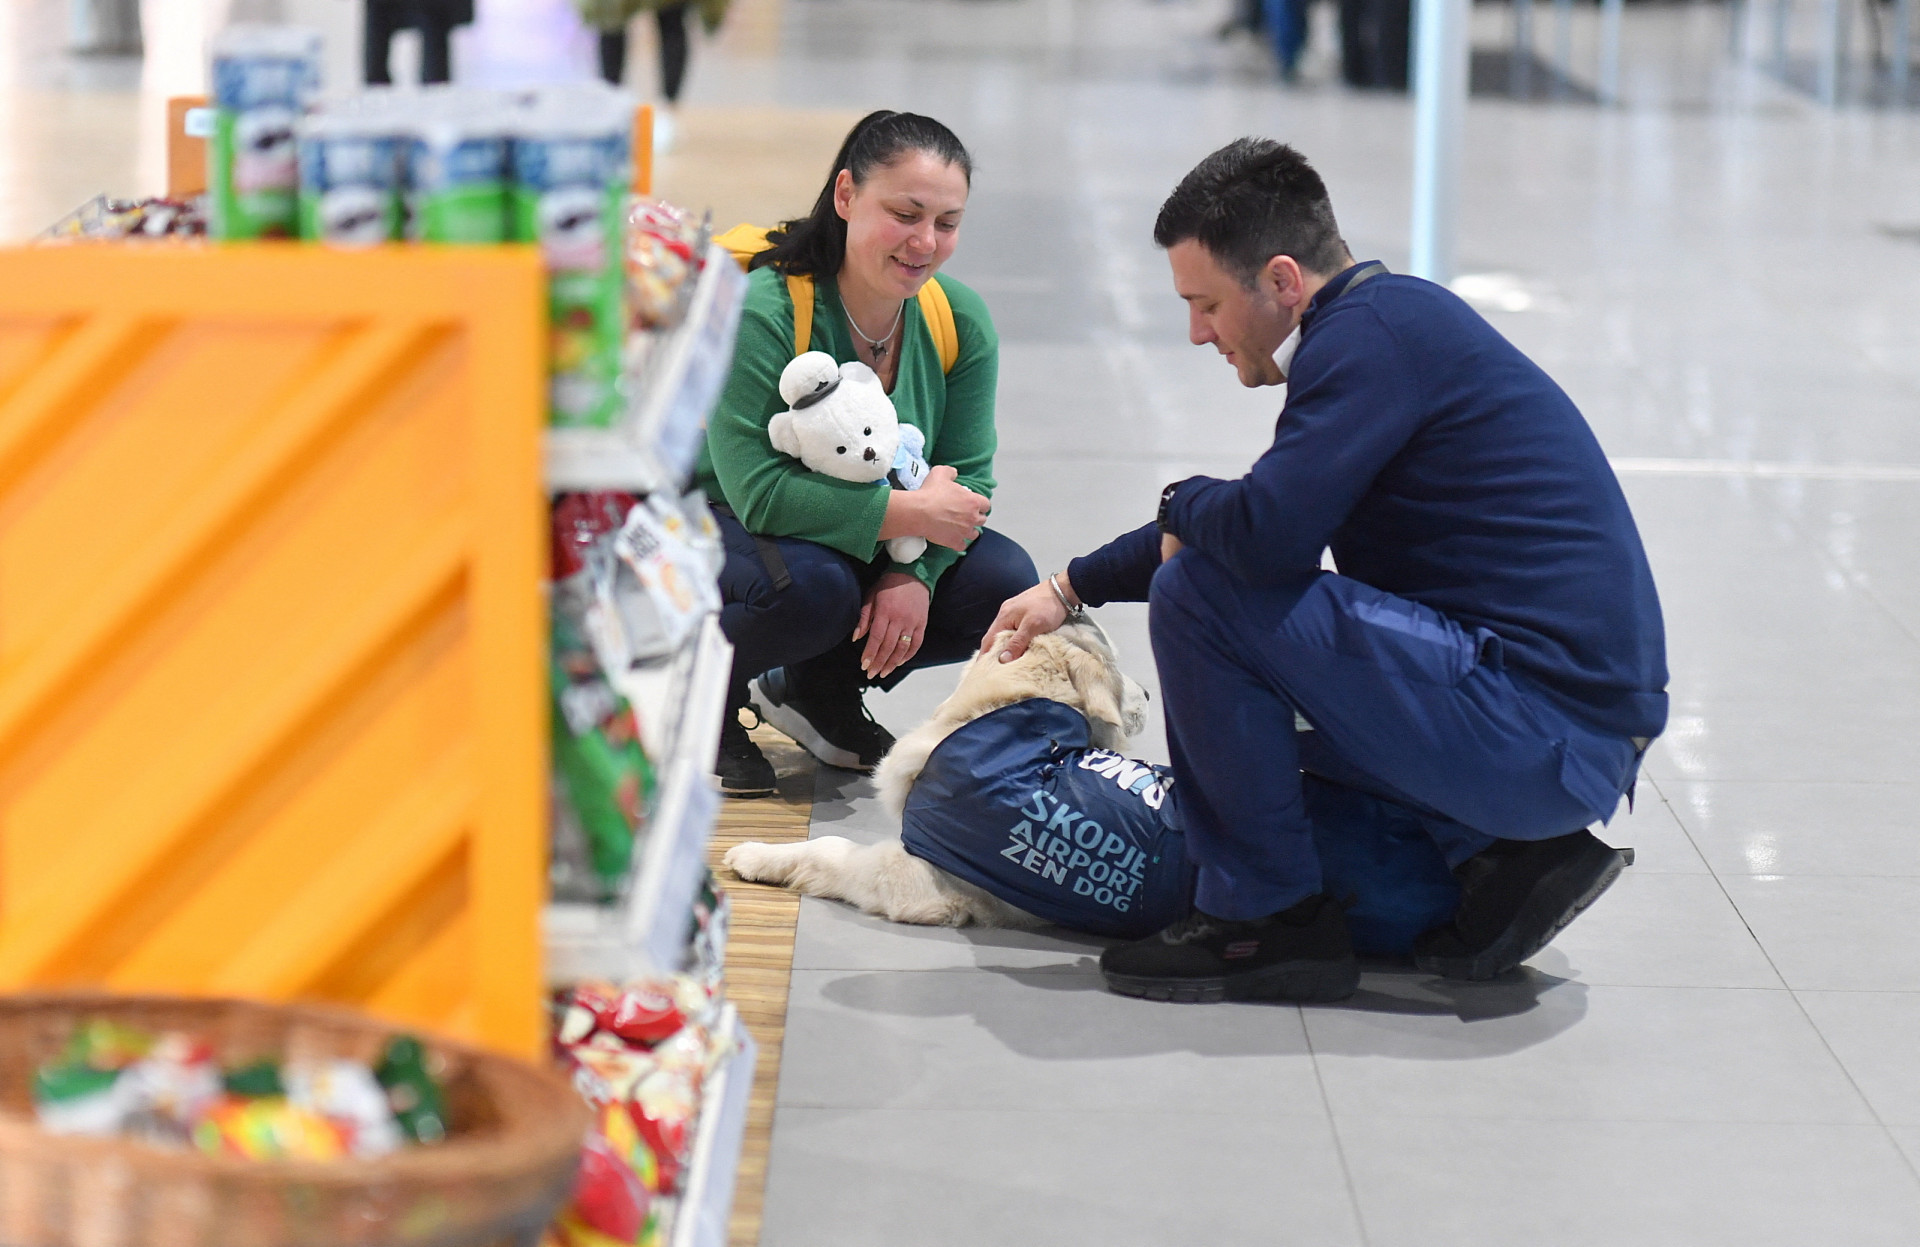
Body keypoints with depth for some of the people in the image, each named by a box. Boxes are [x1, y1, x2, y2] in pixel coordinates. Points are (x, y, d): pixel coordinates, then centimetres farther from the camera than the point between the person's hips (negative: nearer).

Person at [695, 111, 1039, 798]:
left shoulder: (962, 321, -8)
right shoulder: (761, 310, -27)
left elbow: (968, 477, -6)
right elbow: (758, 491, -32)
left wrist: (914, 574, -26)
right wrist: (910, 513, -32)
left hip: (874, 544, 6)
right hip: (719, 526, -6)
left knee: (1003, 583, -15)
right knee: (814, 587, -37)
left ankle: (820, 690, 9)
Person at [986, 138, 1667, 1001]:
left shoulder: (1373, 332, -14)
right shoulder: (1394, 318, 17)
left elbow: (1266, 531, -26)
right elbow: (1274, 519, 31)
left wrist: (1181, 503, -2)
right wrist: (1071, 589, 34)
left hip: (1539, 728, -11)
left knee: (1199, 594, -13)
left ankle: (1266, 919, -3)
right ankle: (1502, 858, 12)